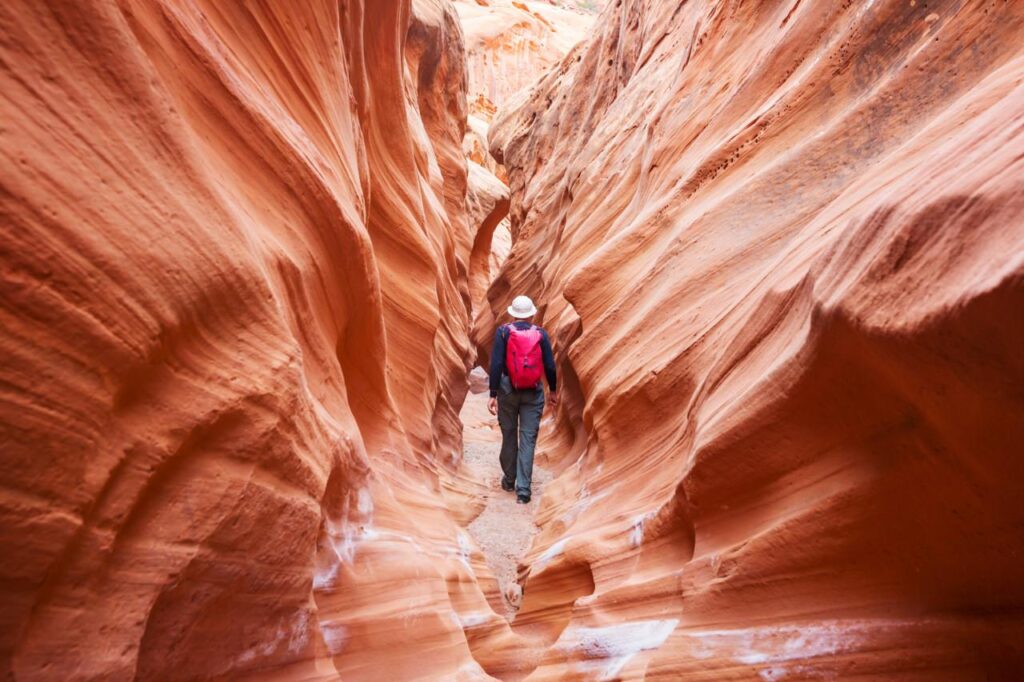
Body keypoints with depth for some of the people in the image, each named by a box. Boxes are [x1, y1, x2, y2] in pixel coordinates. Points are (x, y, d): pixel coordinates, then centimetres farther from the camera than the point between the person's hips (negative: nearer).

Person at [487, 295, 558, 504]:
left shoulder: (503, 332, -5)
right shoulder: (540, 333, -1)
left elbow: (496, 364, -10)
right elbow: (550, 366, 0)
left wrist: (493, 394, -7)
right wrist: (553, 390, 14)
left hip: (508, 390, 0)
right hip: (533, 392, 0)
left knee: (508, 434, 15)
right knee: (528, 439, 3)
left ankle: (509, 480, 30)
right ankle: (523, 489, 1)